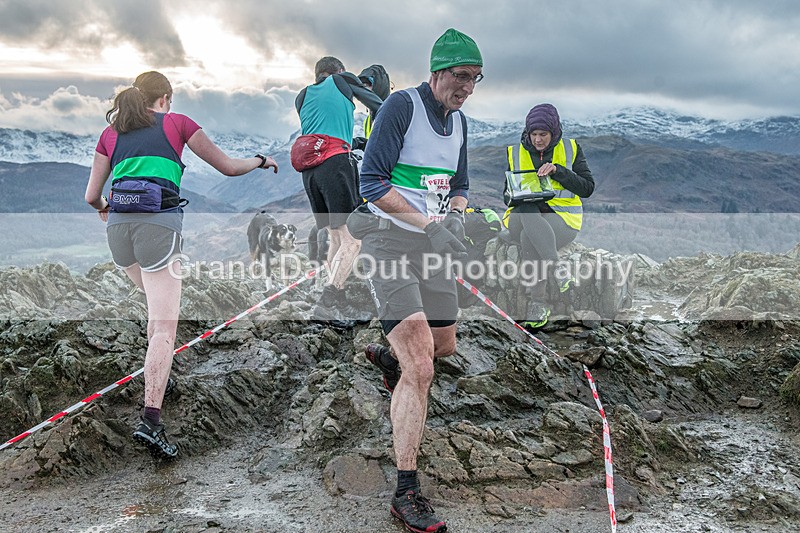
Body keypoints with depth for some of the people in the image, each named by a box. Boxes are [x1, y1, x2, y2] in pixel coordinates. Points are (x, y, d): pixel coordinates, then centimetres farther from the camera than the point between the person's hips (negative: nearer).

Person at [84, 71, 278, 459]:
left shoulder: (111, 133, 20)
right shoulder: (176, 123, 11)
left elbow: (92, 196, 20)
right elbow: (228, 167, 15)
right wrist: (261, 160, 34)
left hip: (118, 225, 5)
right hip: (159, 223, -5)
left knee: (157, 304, 29)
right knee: (165, 325, -8)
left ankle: (156, 377, 35)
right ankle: (150, 421, -18)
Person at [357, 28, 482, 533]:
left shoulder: (459, 121, 12)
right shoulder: (402, 105, -11)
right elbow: (372, 182, -15)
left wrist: (455, 212, -1)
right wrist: (424, 220, -24)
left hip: (436, 248, 8)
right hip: (392, 243, -8)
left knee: (444, 346, 20)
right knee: (419, 370, -15)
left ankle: (388, 358, 54)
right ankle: (407, 492, -7)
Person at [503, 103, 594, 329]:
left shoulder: (571, 149, 8)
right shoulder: (516, 153, 12)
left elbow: (587, 188, -1)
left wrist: (558, 171, -14)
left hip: (563, 217, -2)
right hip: (524, 215, 2)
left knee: (529, 238, -34)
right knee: (527, 212, -36)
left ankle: (537, 303, -25)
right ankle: (557, 268, -38)